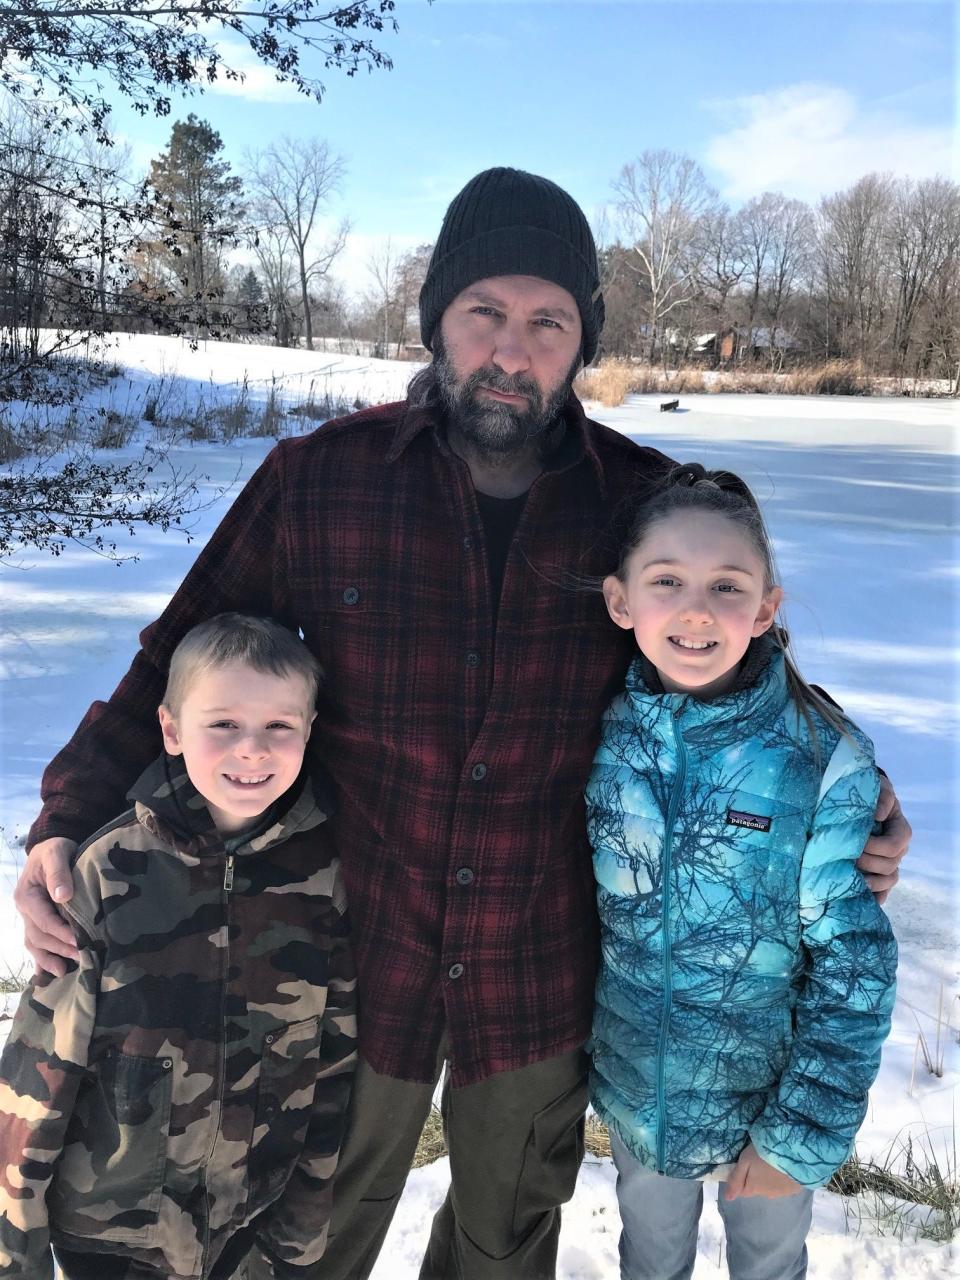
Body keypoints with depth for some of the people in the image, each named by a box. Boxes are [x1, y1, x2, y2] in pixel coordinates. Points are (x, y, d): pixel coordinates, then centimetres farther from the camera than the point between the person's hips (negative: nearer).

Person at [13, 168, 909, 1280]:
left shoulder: (647, 506, -9)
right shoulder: (320, 479, -11)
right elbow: (185, 658, -3)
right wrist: (70, 816, -14)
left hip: (542, 977, 1)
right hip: (356, 955, 0)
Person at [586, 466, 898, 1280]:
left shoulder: (824, 761, -23)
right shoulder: (606, 736, -13)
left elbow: (853, 963, -16)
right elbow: (580, 903, 1)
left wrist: (804, 1133, -13)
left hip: (769, 1092, -2)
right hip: (636, 1091, 2)